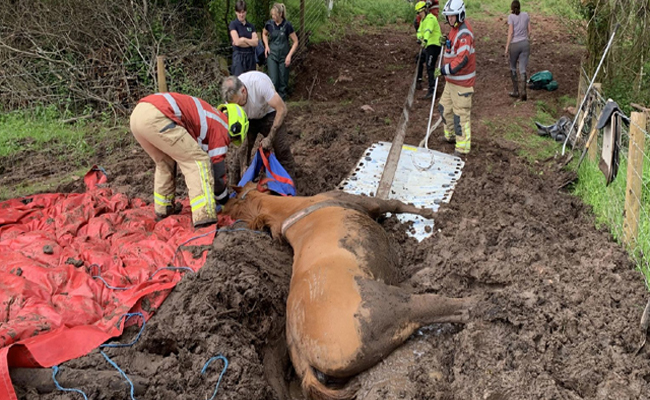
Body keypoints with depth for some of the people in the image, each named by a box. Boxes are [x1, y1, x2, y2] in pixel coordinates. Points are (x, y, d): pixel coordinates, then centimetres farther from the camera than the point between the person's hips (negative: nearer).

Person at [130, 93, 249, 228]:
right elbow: (217, 171, 8)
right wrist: (224, 199, 26)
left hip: (137, 114, 10)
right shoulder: (221, 128, 8)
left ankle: (164, 208, 37)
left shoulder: (209, 117, 32)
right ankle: (204, 218, -8)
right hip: (156, 117, -9)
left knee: (164, 162, 29)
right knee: (198, 160, 0)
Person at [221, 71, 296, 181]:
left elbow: (282, 109, -35)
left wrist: (270, 138, -33)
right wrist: (243, 165, -22)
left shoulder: (260, 83, -40)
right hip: (247, 118, 2)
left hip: (268, 113, -2)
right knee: (243, 150, -11)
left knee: (283, 149, -13)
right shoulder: (232, 98, -27)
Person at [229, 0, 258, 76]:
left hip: (251, 56, 5)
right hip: (239, 56, -5)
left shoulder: (251, 26, 12)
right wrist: (250, 42, -4)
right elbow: (237, 42, -13)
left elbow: (256, 42, 0)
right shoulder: (233, 24, -1)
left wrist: (243, 39, -10)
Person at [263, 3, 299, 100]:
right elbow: (264, 34, 19)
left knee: (283, 81, 4)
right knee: (273, 81, -10)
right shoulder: (269, 24, -4)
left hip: (284, 56, -1)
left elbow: (295, 42, -4)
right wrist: (266, 45, 3)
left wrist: (289, 55, -11)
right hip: (272, 55, 1)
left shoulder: (287, 25, -11)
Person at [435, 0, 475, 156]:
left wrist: (444, 70, -26)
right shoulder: (455, 28, 11)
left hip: (461, 81, -10)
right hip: (451, 79, 10)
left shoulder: (464, 32, -21)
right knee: (444, 107, 21)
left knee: (461, 114, -4)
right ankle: (450, 135, 40)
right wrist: (446, 42, 13)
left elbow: (462, 59, -29)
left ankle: (462, 147, 6)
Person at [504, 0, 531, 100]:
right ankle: (523, 91, -14)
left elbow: (510, 33, -12)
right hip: (525, 44, 3)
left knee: (513, 68, 17)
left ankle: (515, 91, 18)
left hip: (514, 45, -3)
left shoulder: (511, 17, -7)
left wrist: (507, 48, -9)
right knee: (522, 70, 3)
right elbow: (529, 31, 7)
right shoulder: (526, 15, 6)